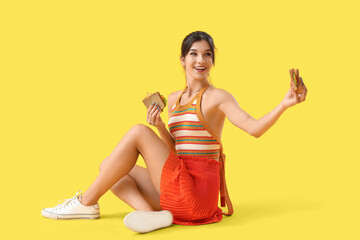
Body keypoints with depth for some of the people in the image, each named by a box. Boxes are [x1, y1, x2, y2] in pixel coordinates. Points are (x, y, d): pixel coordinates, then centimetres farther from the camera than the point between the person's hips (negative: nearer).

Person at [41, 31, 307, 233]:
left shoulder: (217, 97, -5)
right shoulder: (173, 99, 14)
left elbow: (254, 128, -18)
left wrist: (285, 104, -31)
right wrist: (160, 127, -3)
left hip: (197, 192, -7)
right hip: (178, 193, 7)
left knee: (139, 133, -11)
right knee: (108, 166, 6)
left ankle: (87, 203, -2)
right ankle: (151, 212, -17)